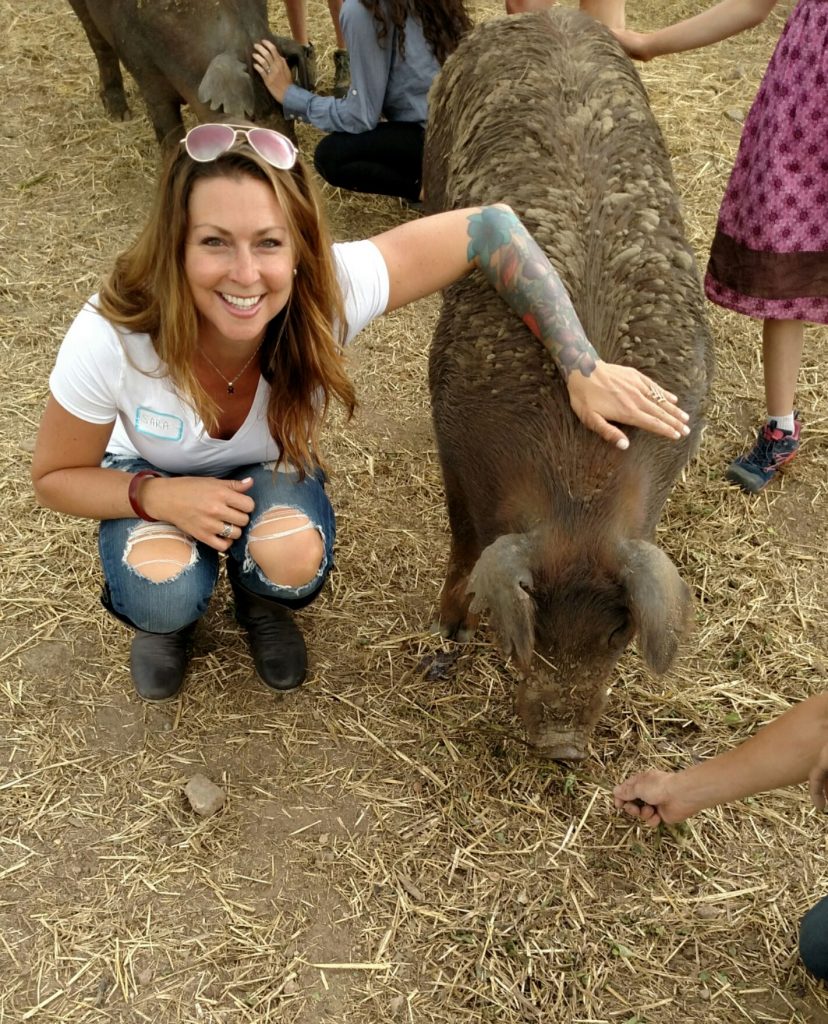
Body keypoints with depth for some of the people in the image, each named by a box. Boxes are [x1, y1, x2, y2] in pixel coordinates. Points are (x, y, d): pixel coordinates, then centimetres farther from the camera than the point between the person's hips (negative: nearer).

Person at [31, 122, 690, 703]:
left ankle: (259, 599, 6)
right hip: (152, 481, 0)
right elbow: (55, 477, -17)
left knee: (294, 562, -32)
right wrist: (155, 494, -36)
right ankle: (168, 613, 8)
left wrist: (584, 370, -34)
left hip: (274, 471, 1)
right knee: (166, 594, -31)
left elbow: (488, 228, -30)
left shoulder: (332, 293, -35)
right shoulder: (112, 338, -35)